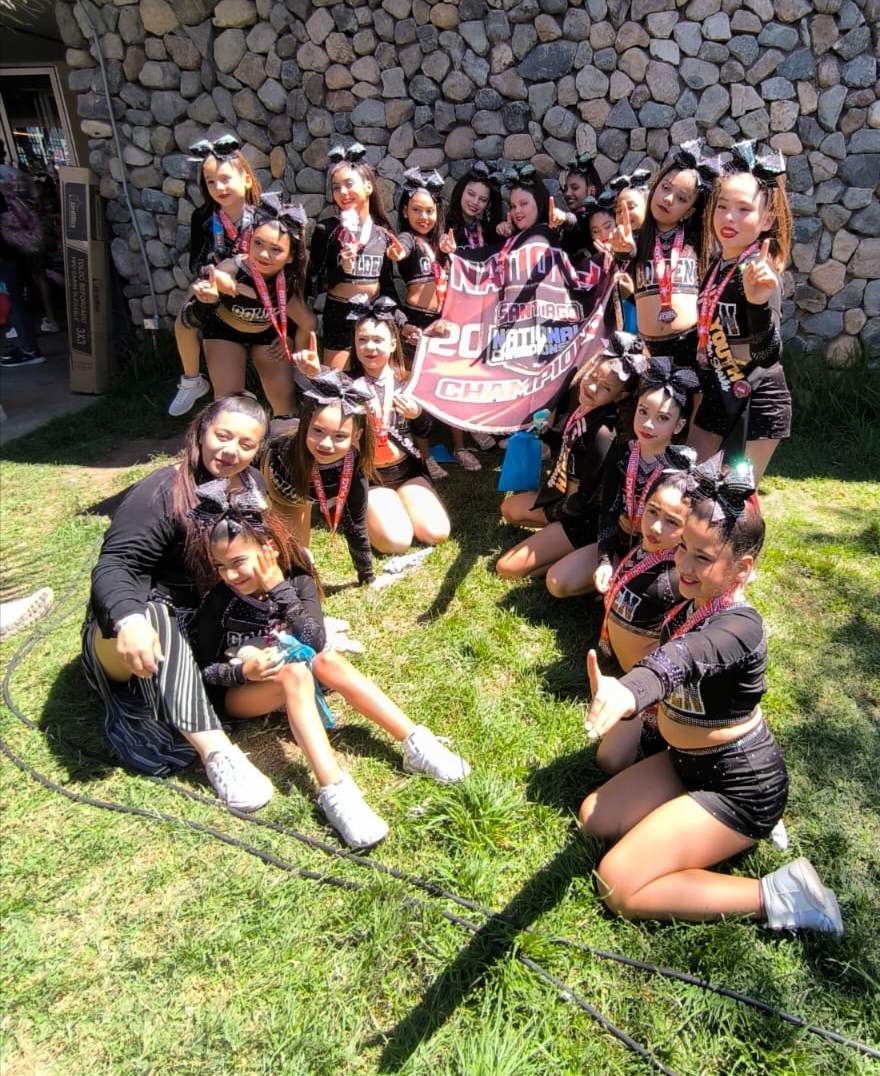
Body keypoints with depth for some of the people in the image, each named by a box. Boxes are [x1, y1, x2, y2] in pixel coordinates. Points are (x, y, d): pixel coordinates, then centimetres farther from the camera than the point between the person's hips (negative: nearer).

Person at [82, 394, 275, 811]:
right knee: (150, 615, -41)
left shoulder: (252, 486, 3)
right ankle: (214, 749, -44)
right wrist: (130, 620, -49)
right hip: (149, 623, -5)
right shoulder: (162, 493, -17)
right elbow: (114, 566, -27)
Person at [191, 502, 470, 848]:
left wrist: (278, 588, -29)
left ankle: (415, 743, -35)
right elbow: (200, 671, -9)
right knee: (294, 673, -34)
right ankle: (334, 790, -49)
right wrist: (243, 671, -28)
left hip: (288, 682, 3)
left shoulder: (299, 583, -8)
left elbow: (316, 641, -23)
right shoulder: (218, 603, -14)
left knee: (327, 660, -30)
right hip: (237, 694, -3)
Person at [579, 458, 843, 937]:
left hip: (741, 785, -8)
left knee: (618, 888, -9)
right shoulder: (694, 600, -7)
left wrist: (627, 692, -72)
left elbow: (682, 658, -56)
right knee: (594, 818, 12)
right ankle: (728, 828, 16)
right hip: (688, 761, 8)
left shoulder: (739, 627, -32)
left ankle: (773, 896, -1)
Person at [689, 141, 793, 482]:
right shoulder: (715, 266, 0)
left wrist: (759, 302, -52)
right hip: (717, 395, 7)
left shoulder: (761, 274, -21)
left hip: (757, 403, -7)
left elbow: (767, 354, -34)